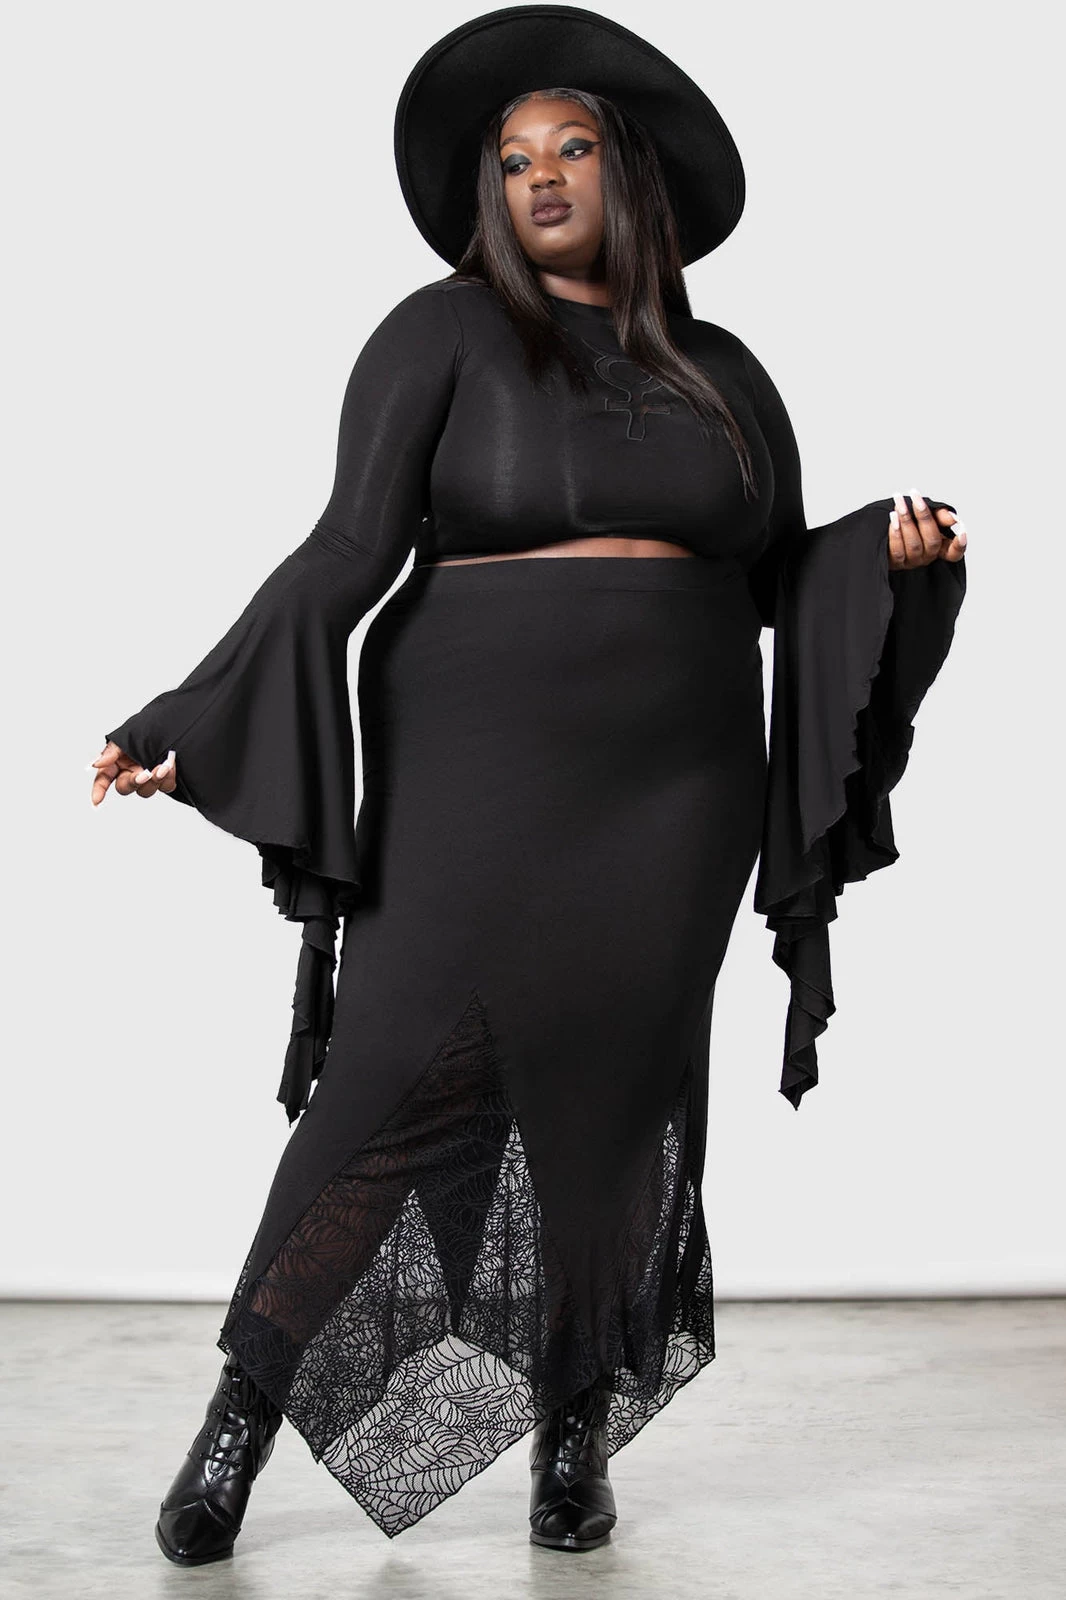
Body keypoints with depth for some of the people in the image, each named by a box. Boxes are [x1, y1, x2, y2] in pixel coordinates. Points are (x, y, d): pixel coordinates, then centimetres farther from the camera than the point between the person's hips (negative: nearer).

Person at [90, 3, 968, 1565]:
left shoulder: (721, 372, 16)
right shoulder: (448, 333, 4)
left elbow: (783, 577, 19)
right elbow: (347, 551, -4)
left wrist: (891, 551, -2)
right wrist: (193, 724, -13)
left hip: (671, 791, 3)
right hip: (478, 773, -3)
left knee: (614, 1099, 2)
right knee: (400, 1073, -10)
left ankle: (575, 1434, 15)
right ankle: (245, 1414, 2)